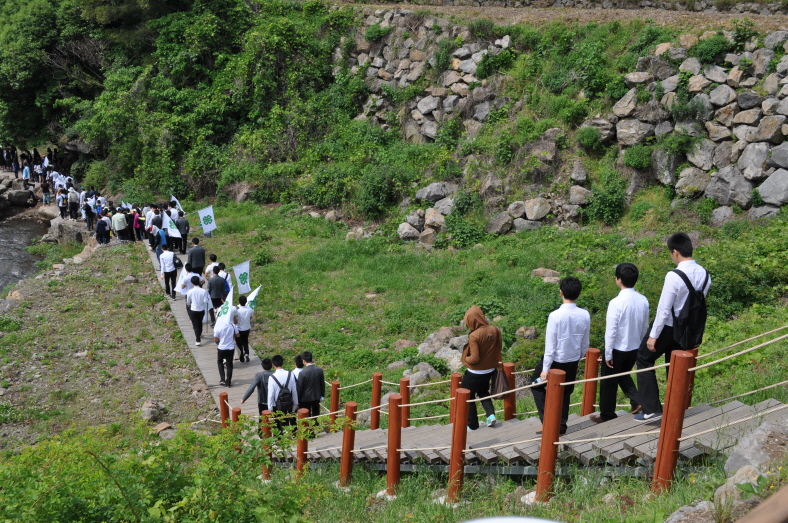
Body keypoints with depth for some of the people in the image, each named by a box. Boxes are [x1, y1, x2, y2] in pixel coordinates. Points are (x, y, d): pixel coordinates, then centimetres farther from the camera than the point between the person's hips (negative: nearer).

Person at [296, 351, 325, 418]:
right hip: (316, 397, 4)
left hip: (306, 398, -4)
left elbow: (299, 388, -15)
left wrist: (298, 400, -2)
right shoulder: (319, 370, -11)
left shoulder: (302, 373, -24)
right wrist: (322, 396, 17)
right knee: (316, 416, 22)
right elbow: (322, 384, 2)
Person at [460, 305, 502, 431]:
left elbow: (474, 359, -25)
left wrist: (465, 359, -7)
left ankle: (472, 425, 20)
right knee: (483, 392, 30)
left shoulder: (474, 336, -27)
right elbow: (498, 351, 2)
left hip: (475, 373, -6)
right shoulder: (495, 330, -9)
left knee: (468, 397, 13)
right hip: (489, 370, 6)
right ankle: (491, 414, 12)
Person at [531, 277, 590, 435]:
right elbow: (585, 344, 3)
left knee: (536, 385, 17)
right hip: (573, 362, 5)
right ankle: (561, 426, 29)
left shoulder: (555, 316, -23)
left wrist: (545, 369, -12)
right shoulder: (585, 315, -9)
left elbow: (550, 346, -19)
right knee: (565, 393, 20)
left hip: (556, 360, -5)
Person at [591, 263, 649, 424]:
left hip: (617, 349, -6)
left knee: (609, 382, 12)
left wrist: (608, 354, -11)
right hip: (634, 348, 6)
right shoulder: (643, 301, -6)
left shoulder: (616, 303, -25)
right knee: (624, 375, 29)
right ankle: (636, 401, 14)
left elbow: (611, 331, -21)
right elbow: (645, 327, 5)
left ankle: (607, 415, 23)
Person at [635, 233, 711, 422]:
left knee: (644, 359, 10)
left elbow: (664, 309, -22)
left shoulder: (674, 276, -26)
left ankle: (651, 409, 6)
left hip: (668, 327, -7)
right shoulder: (704, 274, -4)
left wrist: (653, 335, -13)